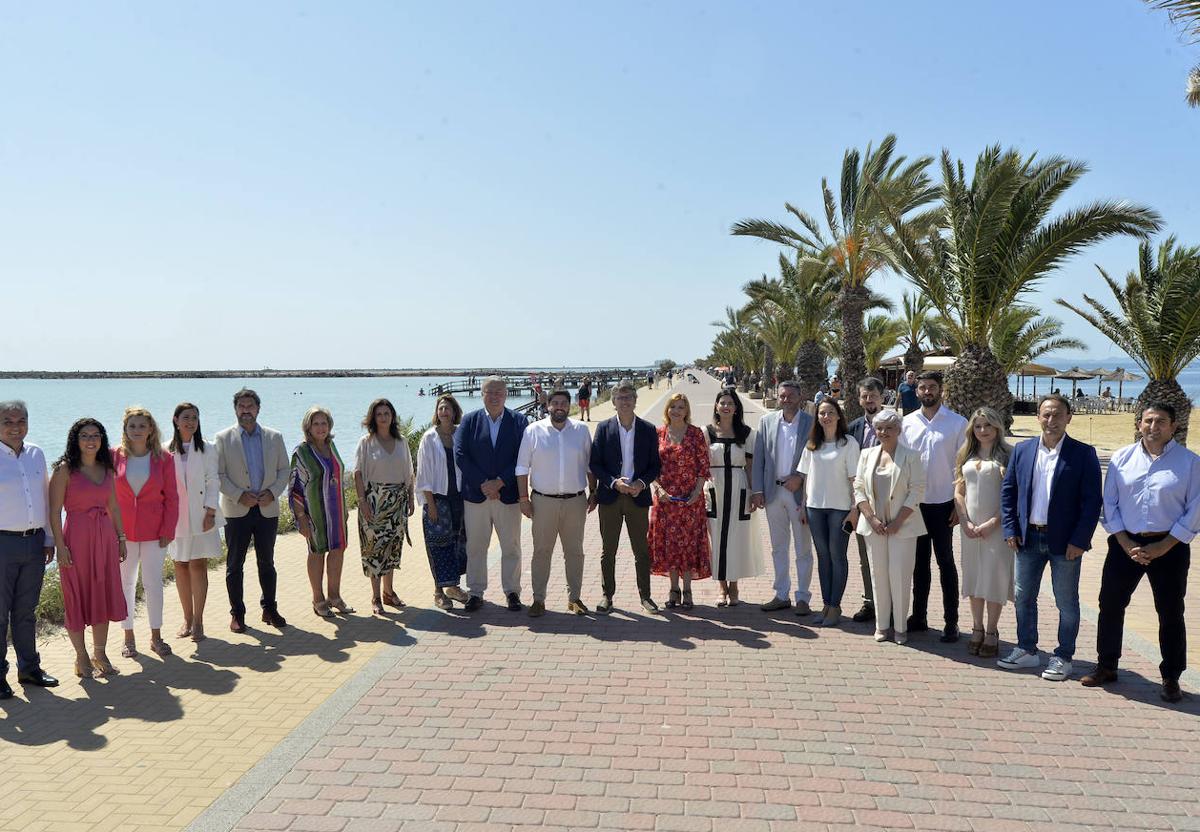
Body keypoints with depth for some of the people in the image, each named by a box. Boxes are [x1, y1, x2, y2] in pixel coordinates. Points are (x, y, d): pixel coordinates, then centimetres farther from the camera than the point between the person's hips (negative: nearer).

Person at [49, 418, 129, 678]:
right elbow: (54, 510, -9)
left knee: (104, 595, 9)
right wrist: (60, 545, -14)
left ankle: (100, 653, 21)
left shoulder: (107, 469, 9)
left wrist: (121, 537, 12)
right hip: (76, 538, -5)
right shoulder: (65, 469, -6)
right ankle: (81, 656, 16)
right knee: (76, 598, 4)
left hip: (105, 538, 5)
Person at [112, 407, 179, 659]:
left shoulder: (163, 458, -1)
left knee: (154, 584, 4)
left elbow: (171, 498, 0)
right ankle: (129, 636, 20)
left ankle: (156, 636, 17)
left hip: (154, 531, 0)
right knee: (125, 583, 8)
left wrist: (168, 531, -5)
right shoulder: (115, 457, -1)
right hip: (123, 531, 0)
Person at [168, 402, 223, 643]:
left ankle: (198, 621, 2)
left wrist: (210, 511, -9)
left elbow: (213, 481, -1)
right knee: (181, 567, 7)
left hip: (199, 516, -2)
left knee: (198, 566, -4)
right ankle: (187, 618, 19)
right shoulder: (166, 451, 5)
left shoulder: (207, 449, 2)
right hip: (175, 517, 2)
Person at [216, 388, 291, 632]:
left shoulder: (274, 437, 8)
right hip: (237, 510, -2)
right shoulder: (224, 438, 1)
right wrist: (239, 495, -14)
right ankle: (237, 614, 14)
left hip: (267, 509, 2)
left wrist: (273, 492, -8)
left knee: (267, 562, 10)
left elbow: (285, 469, 8)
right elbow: (218, 474, -3)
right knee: (234, 565, 4)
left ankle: (270, 609, 21)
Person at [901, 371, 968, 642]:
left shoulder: (957, 424, -6)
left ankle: (951, 622, 14)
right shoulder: (907, 423, 3)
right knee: (920, 561, 14)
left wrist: (959, 505, -8)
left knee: (945, 562, 5)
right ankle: (919, 617, 24)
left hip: (942, 504, -3)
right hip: (914, 503, 3)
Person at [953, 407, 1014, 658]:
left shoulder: (1007, 456, -3)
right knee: (973, 577, 9)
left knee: (994, 578, 0)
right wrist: (965, 522, -3)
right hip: (969, 526, 4)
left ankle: (991, 633, 12)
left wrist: (993, 523, -14)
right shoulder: (966, 456, 9)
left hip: (996, 526, -4)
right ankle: (977, 629, 20)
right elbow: (959, 492, 9)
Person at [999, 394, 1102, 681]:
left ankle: (1063, 658, 23)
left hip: (1065, 542, -4)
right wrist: (1010, 529, 0)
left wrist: (1079, 540, -13)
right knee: (1024, 598, 13)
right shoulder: (1022, 450, 3)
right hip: (1028, 538, 4)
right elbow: (1008, 490, 7)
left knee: (1066, 602, 9)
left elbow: (1092, 501, -9)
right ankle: (1027, 651, 28)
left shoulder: (1083, 454, -7)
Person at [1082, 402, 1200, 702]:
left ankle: (1171, 679, 22)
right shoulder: (1122, 458, 3)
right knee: (1110, 606, 7)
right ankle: (1106, 666, 23)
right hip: (1125, 543, 2)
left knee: (1171, 614, 7)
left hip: (1169, 547, -2)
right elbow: (1109, 504, 3)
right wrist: (1127, 545, -6)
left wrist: (1162, 547, -11)